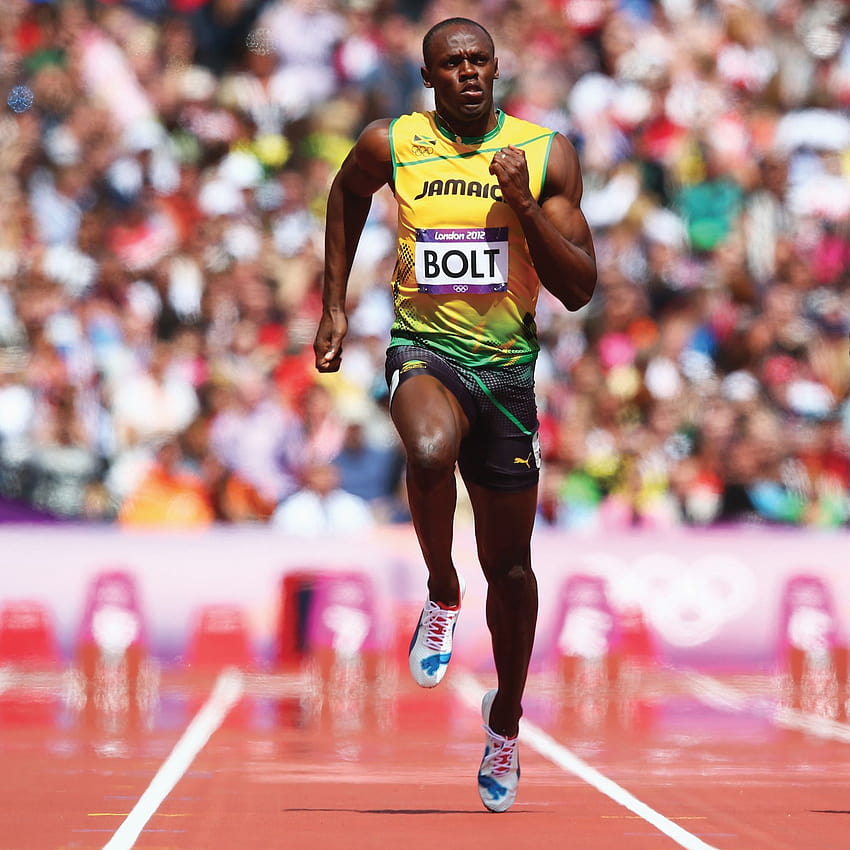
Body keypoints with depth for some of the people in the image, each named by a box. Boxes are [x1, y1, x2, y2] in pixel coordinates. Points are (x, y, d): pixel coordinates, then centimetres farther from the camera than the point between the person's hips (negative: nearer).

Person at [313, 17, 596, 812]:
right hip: (425, 348, -2)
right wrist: (334, 304, 18)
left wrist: (525, 207, -18)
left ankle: (506, 718, 34)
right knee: (430, 451, -38)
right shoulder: (390, 145, -3)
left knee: (509, 563, 11)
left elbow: (578, 289, -4)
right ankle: (441, 596, -9)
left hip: (507, 363, 2)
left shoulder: (546, 155, -3)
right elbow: (346, 192, 22)